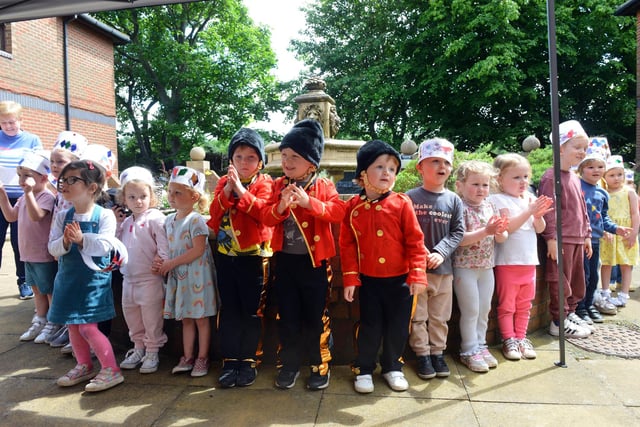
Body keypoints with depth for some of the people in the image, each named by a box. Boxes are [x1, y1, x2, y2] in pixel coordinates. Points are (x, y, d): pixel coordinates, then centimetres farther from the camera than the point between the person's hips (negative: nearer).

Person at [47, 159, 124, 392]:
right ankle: (84, 366, 33)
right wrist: (65, 242, -21)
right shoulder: (62, 216, 4)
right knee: (73, 325, 15)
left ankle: (111, 370, 6)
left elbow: (105, 245, -20)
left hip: (94, 277, -6)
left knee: (88, 327, -7)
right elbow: (53, 248, 0)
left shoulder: (104, 215, -11)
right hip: (68, 277, 7)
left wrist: (82, 238, -32)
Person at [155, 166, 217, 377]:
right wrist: (161, 261, -4)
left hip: (196, 276, -7)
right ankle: (187, 357, 25)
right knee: (185, 318, 15)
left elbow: (198, 250, -21)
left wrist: (172, 263, -17)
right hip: (178, 276, 7)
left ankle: (202, 358, 15)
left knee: (201, 318, 4)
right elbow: (168, 247, 16)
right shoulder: (169, 220, 9)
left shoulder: (195, 220, -15)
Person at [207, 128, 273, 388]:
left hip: (253, 256, -3)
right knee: (229, 310, 9)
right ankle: (229, 361, 19)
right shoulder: (223, 182, 9)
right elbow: (215, 213, -3)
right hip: (226, 255, 4)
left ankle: (248, 361, 17)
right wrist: (228, 189, -16)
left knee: (252, 311, 4)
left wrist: (241, 189, -22)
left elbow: (263, 211, -18)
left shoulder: (264, 183, -1)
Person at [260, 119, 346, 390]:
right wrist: (281, 206, -24)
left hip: (315, 261, -2)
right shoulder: (278, 186, 4)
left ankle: (319, 365, 26)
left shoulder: (324, 186, -3)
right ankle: (289, 365, 29)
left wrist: (309, 202, -29)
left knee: (316, 316, 8)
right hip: (285, 260, 3)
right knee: (287, 316, 12)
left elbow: (338, 212, -18)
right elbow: (266, 218, -4)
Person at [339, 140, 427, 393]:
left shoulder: (401, 203, -8)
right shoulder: (353, 207, -5)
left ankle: (393, 367, 34)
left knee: (398, 326, 12)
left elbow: (415, 242, -6)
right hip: (368, 280, 0)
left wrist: (418, 275, -9)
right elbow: (347, 245, -1)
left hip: (400, 279, 0)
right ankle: (364, 369, 29)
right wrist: (350, 278, -3)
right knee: (370, 326, 10)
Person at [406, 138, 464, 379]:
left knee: (440, 317, 14)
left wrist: (441, 252, -12)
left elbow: (458, 232, 0)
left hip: (444, 268, 3)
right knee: (418, 316, 8)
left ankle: (437, 353, 29)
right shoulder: (410, 198, -5)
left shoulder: (454, 200, 3)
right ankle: (422, 355, 23)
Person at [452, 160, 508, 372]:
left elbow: (501, 239, 7)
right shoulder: (460, 208, -13)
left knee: (484, 310, 15)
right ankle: (469, 351, 17)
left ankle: (480, 345, 31)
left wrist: (501, 231, -16)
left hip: (487, 267, 6)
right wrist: (486, 231, -28)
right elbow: (460, 239, -21)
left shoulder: (491, 207, 6)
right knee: (471, 311, 3)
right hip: (465, 267, -6)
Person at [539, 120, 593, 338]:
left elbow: (582, 209, 21)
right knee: (560, 281, -1)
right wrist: (551, 238, -20)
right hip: (561, 239, -9)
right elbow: (548, 210, -17)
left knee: (577, 280, 16)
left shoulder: (575, 178, 15)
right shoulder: (551, 177, -12)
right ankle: (559, 322, 9)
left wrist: (587, 234, 19)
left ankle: (570, 313, 31)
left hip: (577, 239, 9)